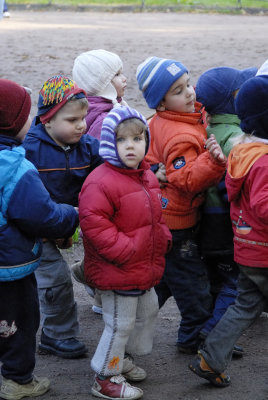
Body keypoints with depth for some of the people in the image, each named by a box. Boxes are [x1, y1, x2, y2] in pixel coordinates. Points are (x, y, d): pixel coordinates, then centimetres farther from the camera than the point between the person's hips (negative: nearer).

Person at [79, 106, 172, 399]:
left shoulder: (148, 177, 8)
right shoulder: (101, 182, -23)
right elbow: (93, 222, -27)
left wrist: (162, 238, 8)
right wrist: (124, 250, -27)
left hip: (144, 268, 9)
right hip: (116, 272, -9)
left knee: (148, 309, 23)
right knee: (120, 322, -1)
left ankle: (124, 358, 42)